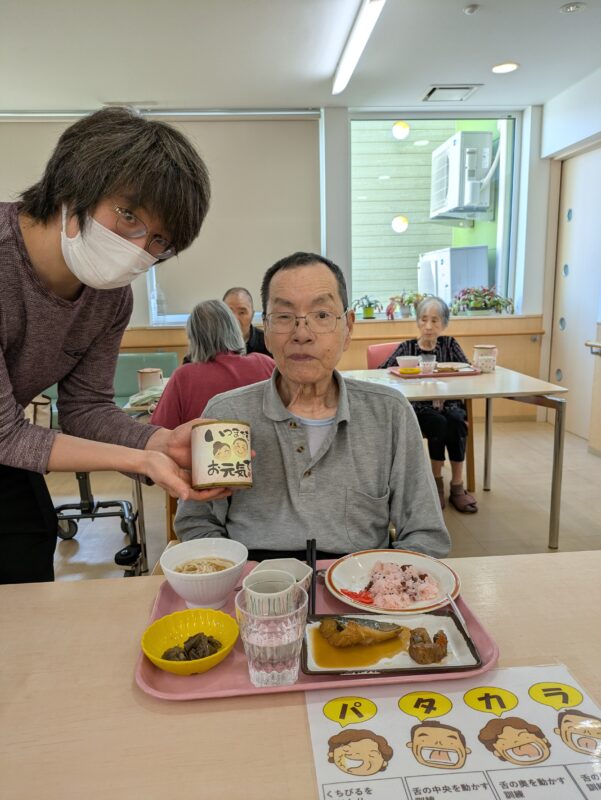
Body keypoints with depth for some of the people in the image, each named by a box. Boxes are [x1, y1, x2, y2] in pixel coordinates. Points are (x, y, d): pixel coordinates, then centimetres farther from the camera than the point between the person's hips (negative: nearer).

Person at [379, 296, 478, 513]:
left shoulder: (449, 344, 12)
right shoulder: (407, 347, 8)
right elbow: (381, 371, -2)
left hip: (449, 404, 2)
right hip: (419, 407, -1)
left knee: (456, 423, -31)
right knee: (440, 423, -32)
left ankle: (457, 486, -20)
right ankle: (437, 481, -12)